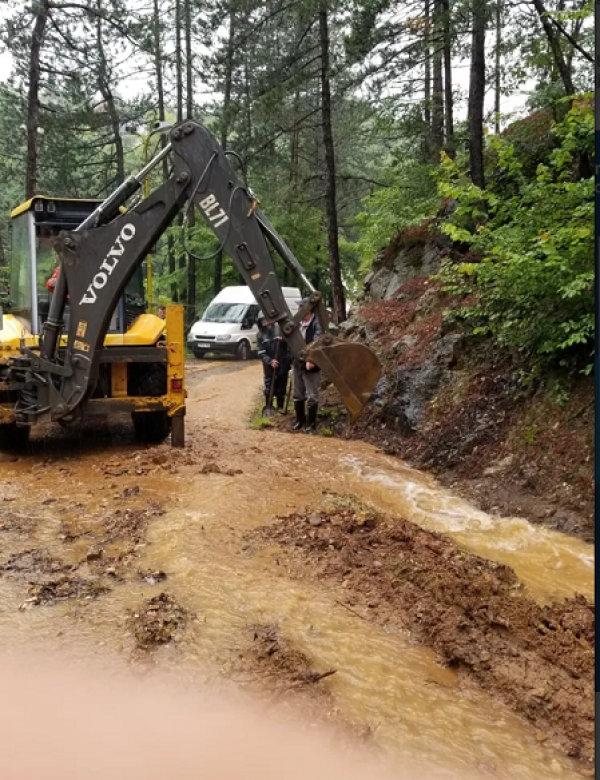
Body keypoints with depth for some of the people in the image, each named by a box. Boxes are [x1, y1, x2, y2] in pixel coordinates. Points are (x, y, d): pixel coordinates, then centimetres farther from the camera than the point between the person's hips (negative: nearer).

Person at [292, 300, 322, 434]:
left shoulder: (317, 324, -18)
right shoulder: (298, 323, 4)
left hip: (311, 365, -7)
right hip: (298, 363, 7)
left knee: (312, 396, 3)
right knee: (298, 394, 17)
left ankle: (311, 423, 15)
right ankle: (300, 420, 31)